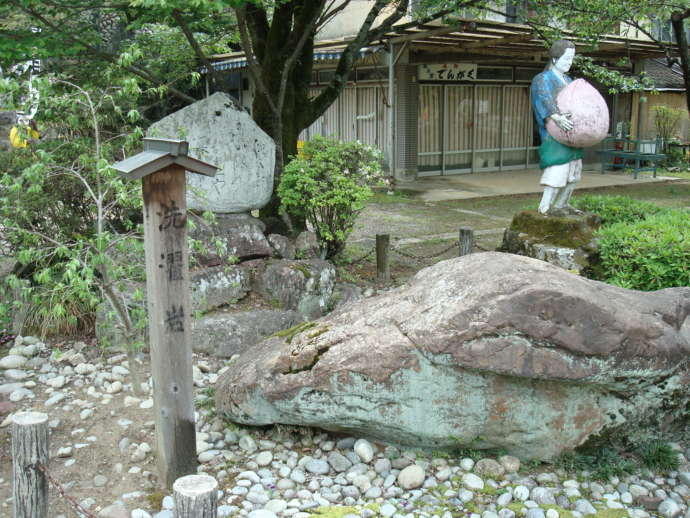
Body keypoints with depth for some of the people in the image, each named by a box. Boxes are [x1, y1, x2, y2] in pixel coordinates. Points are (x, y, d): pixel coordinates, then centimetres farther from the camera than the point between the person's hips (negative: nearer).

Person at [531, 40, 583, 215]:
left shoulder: (568, 81, 22)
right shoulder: (542, 79, -4)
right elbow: (544, 100, -23)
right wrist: (556, 117, -40)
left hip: (571, 132, 9)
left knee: (574, 169, 10)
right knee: (558, 168, -17)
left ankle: (562, 204, 20)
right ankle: (545, 206, -13)